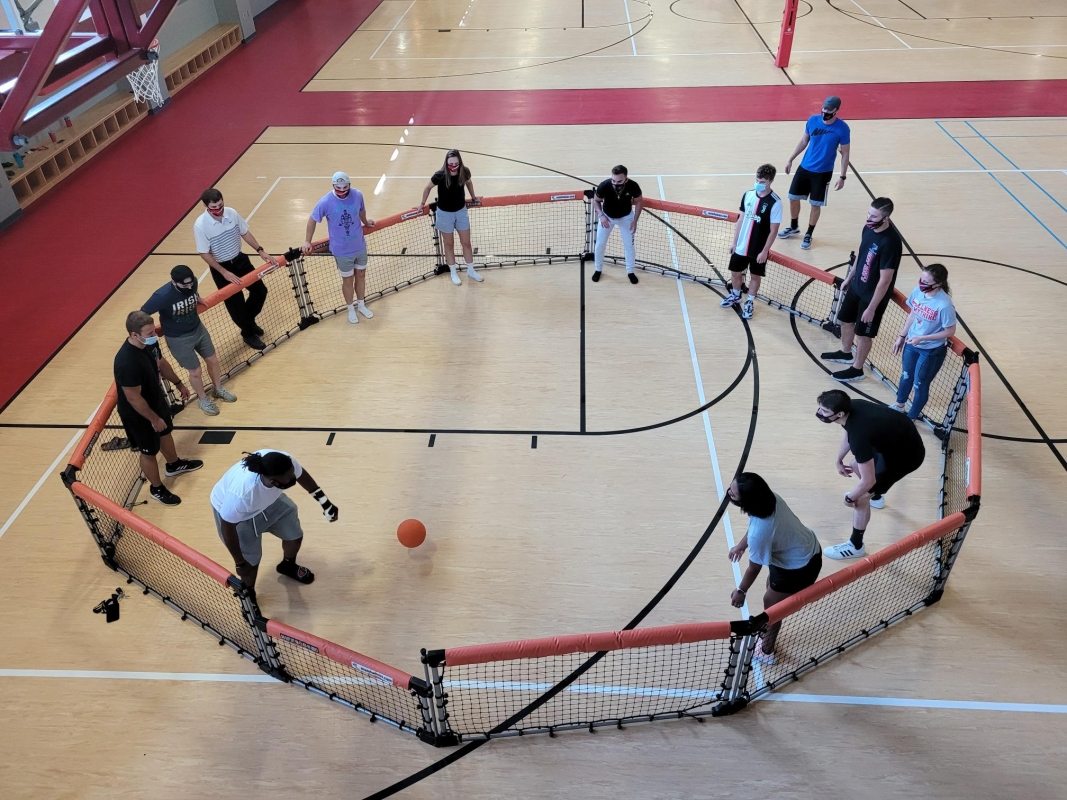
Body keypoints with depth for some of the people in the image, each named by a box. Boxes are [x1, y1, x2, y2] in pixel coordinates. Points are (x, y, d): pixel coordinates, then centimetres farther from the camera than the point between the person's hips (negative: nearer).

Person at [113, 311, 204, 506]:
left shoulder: (150, 342, -15)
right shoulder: (127, 362, -40)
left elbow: (161, 363, 8)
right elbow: (134, 398, -30)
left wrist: (178, 383, 18)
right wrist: (154, 419, -20)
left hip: (157, 400, 8)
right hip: (138, 415, -8)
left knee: (165, 433, 31)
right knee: (149, 451, 13)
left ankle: (174, 465, 59)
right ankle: (156, 489, 37)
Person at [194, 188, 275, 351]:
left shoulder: (232, 213, -13)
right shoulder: (200, 225, -25)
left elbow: (245, 233, 4)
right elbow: (205, 254, -18)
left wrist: (260, 251, -2)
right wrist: (224, 273, -21)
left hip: (240, 260, 5)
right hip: (220, 267, -5)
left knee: (260, 290, 13)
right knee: (235, 302, 3)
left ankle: (249, 321, 40)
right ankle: (248, 333, 28)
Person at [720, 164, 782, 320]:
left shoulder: (775, 202, -17)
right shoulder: (748, 194, -3)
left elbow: (773, 230, -13)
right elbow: (741, 219, 7)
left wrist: (765, 251, -14)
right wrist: (735, 242, 8)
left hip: (759, 249, -4)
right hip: (741, 246, 4)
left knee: (755, 276, 12)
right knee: (735, 272, 17)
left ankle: (750, 302, 32)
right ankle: (735, 296, 43)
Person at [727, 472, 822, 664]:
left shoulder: (759, 533, -40)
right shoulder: (768, 497, -20)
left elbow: (754, 569, -20)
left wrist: (740, 591, -2)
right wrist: (741, 545, 18)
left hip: (799, 569, -8)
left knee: (771, 604, 13)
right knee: (771, 585, 27)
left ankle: (766, 651, 38)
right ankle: (769, 632, 52)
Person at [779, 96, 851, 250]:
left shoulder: (842, 128, -15)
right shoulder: (812, 120, -6)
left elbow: (845, 154, -8)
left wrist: (842, 177, -11)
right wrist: (791, 159, 13)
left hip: (823, 173, -4)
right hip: (804, 168, 4)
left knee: (815, 204, 4)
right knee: (793, 198, 11)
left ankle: (809, 235, 23)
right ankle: (794, 227, 35)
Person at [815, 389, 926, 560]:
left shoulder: (859, 434, -40)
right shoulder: (850, 407, -16)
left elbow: (868, 481, -30)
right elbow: (848, 435, 11)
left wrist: (850, 498, -13)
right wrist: (839, 460, 17)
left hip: (906, 454, -8)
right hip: (893, 439, 8)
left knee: (860, 499, -6)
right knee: (856, 466, 28)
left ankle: (855, 546, 13)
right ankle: (875, 497, 58)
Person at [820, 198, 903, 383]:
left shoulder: (890, 243, -32)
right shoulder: (869, 228, -8)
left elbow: (885, 281, -27)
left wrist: (871, 308, -23)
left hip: (873, 295, -8)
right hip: (856, 286, 8)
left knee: (863, 333, 10)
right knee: (845, 320, 25)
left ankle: (857, 370, 31)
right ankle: (845, 353, 50)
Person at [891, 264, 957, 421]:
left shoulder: (944, 305, -31)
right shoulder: (918, 291, -13)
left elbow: (950, 331, -20)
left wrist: (922, 338, -24)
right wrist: (902, 336, 9)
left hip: (931, 351, -6)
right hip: (911, 343, 6)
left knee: (920, 384, 12)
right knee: (906, 375, 26)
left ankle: (912, 417, 34)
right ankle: (899, 405, 51)